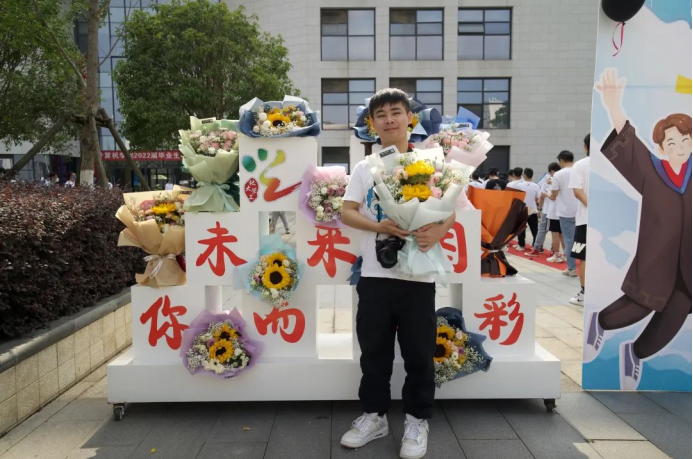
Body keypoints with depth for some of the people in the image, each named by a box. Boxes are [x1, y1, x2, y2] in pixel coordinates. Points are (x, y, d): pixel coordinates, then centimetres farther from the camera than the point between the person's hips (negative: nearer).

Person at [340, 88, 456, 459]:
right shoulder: (364, 168, 8)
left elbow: (450, 212, 0)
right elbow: (347, 212, 1)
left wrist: (438, 232, -22)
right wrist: (378, 226, -18)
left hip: (418, 274, -2)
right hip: (375, 273, 2)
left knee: (419, 353, 7)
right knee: (373, 350, 12)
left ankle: (417, 421, 25)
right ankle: (374, 415, 30)